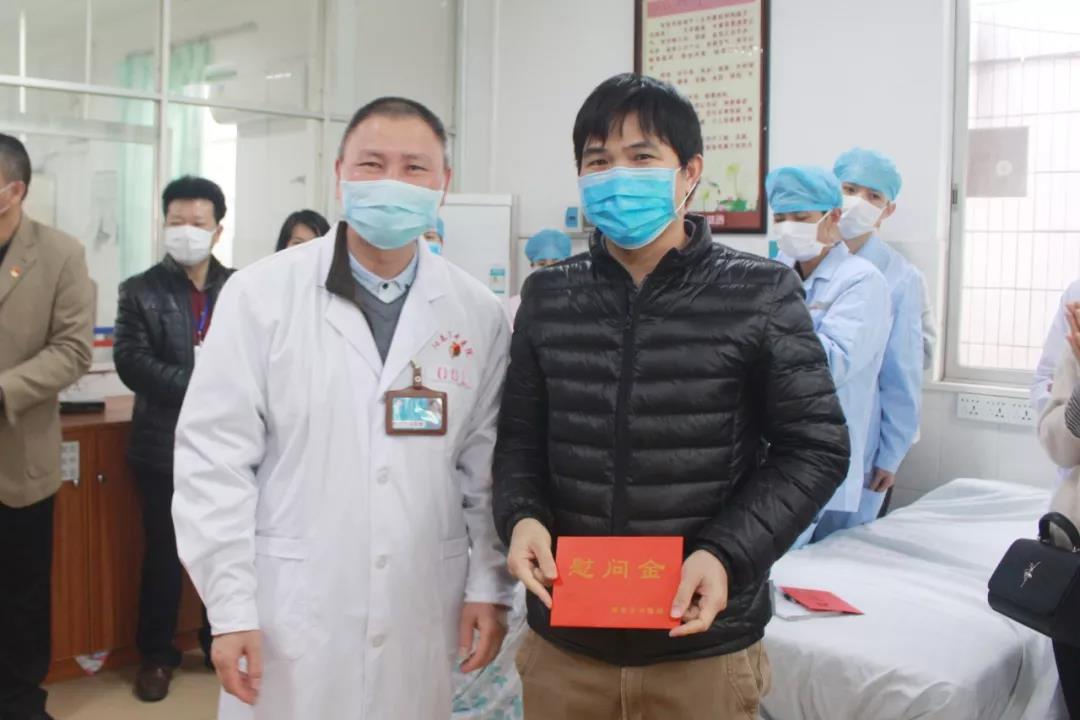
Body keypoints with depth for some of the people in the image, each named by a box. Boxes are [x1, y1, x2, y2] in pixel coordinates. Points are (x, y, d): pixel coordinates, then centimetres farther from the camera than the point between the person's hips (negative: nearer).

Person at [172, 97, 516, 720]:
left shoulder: (480, 314, 1)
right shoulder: (261, 294, -6)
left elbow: (488, 466, 6)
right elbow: (215, 457, -6)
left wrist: (491, 585, 3)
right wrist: (230, 606, -8)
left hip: (421, 616, 2)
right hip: (288, 611, -2)